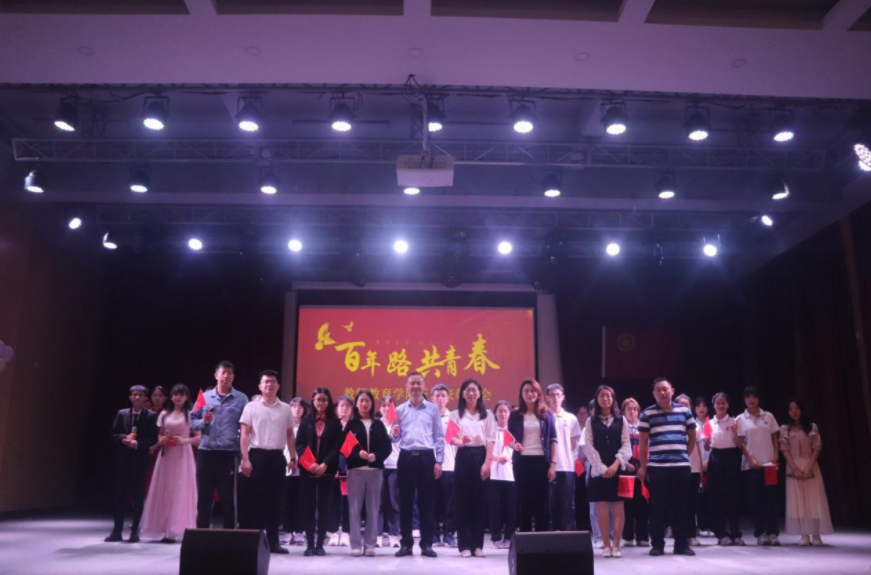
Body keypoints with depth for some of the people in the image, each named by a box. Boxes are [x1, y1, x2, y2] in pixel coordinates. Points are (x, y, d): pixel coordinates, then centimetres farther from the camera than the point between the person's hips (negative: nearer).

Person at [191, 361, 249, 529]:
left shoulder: (241, 399, 2)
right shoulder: (205, 397, 9)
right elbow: (192, 421, 10)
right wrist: (203, 422, -12)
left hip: (228, 454, -2)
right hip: (205, 453, 3)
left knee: (228, 499, 5)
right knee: (204, 498, 9)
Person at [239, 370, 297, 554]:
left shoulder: (285, 409, 9)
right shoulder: (252, 407, 0)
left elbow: (290, 436, 12)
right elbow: (244, 435, -4)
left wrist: (293, 458, 6)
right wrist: (245, 459, -12)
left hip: (277, 457, 3)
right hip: (258, 455, -3)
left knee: (275, 499, 7)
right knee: (257, 499, 1)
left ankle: (273, 540, 14)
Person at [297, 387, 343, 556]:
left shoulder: (335, 423, 5)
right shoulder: (306, 421, 8)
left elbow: (337, 447, -2)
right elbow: (299, 445, 2)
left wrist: (325, 464, -16)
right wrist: (310, 464, -12)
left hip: (327, 470, -1)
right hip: (307, 470, 1)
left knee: (323, 506, 1)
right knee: (308, 506, 2)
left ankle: (320, 544, 7)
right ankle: (309, 544, 7)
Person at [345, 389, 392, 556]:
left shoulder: (378, 424, 11)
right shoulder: (351, 424, 7)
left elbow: (387, 446, 4)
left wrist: (376, 456, -14)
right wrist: (358, 453, -20)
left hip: (375, 469, 2)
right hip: (355, 469, -1)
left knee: (373, 508, 3)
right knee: (355, 508, -1)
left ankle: (370, 544, 9)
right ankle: (356, 545, 3)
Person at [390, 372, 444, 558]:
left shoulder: (433, 409, 6)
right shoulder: (399, 410, 9)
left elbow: (439, 437, 5)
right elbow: (395, 439, 9)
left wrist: (439, 461, -2)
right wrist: (395, 434, -14)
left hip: (426, 457, -1)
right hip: (406, 457, 1)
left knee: (426, 501, 3)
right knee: (405, 501, 4)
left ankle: (426, 544, 10)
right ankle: (406, 543, 12)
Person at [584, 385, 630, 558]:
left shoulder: (621, 420, 7)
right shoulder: (591, 421, 6)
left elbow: (626, 445, 0)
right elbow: (589, 447, -1)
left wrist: (616, 463, -13)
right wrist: (601, 467, -11)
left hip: (617, 468, 0)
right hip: (598, 469, 0)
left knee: (618, 507, 0)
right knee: (602, 508, 1)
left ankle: (616, 545, 6)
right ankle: (606, 545, 7)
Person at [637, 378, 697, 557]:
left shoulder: (685, 411, 5)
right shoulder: (647, 414, 0)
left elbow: (692, 437, 16)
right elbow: (642, 443, 2)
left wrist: (684, 455, 12)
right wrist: (643, 467, 1)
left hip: (681, 467, 2)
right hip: (657, 468, -2)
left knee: (680, 506, 8)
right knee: (657, 507, 3)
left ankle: (681, 544, 17)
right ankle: (657, 544, 11)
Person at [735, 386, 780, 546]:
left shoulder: (769, 416, 8)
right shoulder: (741, 419, 3)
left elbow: (774, 439, 10)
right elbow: (740, 443, 0)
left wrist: (775, 456, -3)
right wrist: (751, 458, -10)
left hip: (769, 463, 1)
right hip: (750, 465, -1)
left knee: (771, 498, -1)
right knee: (755, 499, 0)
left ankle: (772, 533, 3)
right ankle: (760, 533, 4)